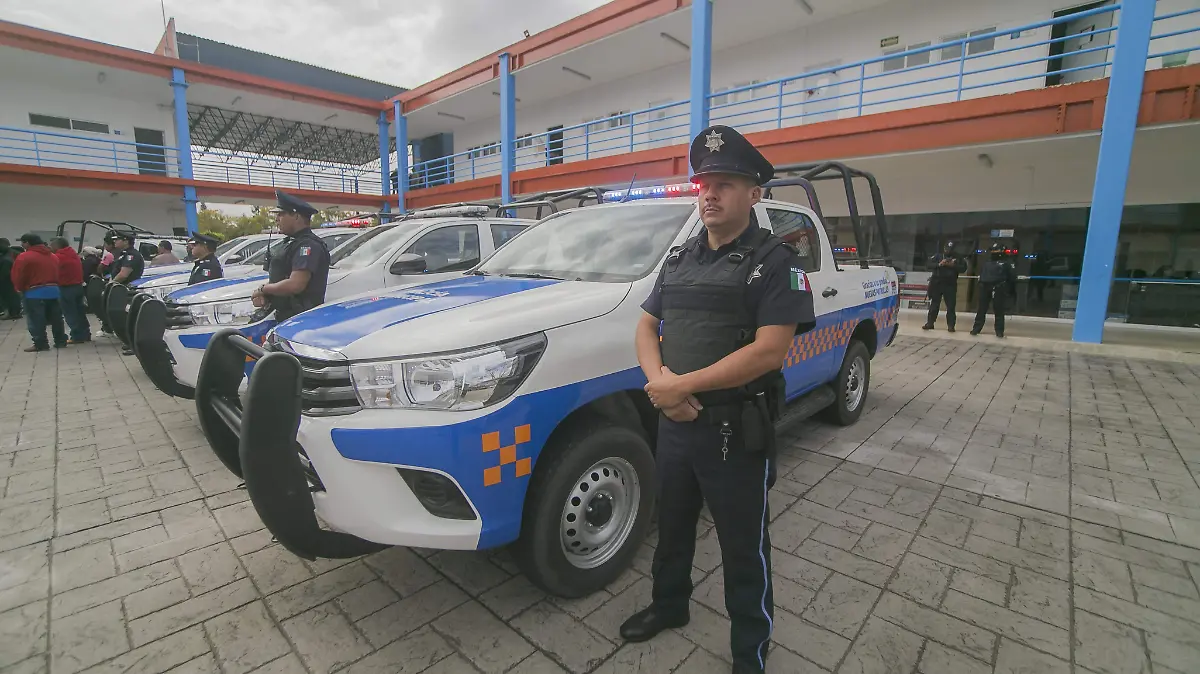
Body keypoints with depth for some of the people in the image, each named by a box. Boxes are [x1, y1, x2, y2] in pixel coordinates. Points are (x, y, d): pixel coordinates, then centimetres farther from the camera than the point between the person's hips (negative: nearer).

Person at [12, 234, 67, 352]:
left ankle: (41, 344, -2)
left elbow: (17, 276, -6)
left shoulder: (24, 257, -9)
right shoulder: (53, 256, 12)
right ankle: (61, 341, 14)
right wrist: (53, 285, 16)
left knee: (36, 320, -1)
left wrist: (20, 289, 9)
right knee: (56, 318, 11)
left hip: (34, 292, -6)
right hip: (53, 290, 6)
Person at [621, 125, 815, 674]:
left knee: (744, 549, 13)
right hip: (673, 425, 6)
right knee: (672, 528, 24)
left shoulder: (774, 261, -10)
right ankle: (669, 604, 50)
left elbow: (768, 351, -20)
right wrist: (658, 380, -11)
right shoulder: (680, 258, 9)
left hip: (737, 433, -5)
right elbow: (646, 327, 10)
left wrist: (682, 384, -20)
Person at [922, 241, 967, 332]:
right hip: (937, 284, 0)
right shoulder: (937, 257, 9)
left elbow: (963, 267, -1)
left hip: (950, 285, 0)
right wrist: (939, 264, -18)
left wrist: (954, 266, -16)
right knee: (934, 304, 5)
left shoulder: (957, 258, 9)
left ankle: (950, 325, 3)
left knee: (950, 306, -1)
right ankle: (930, 323, 9)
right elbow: (929, 263, -4)